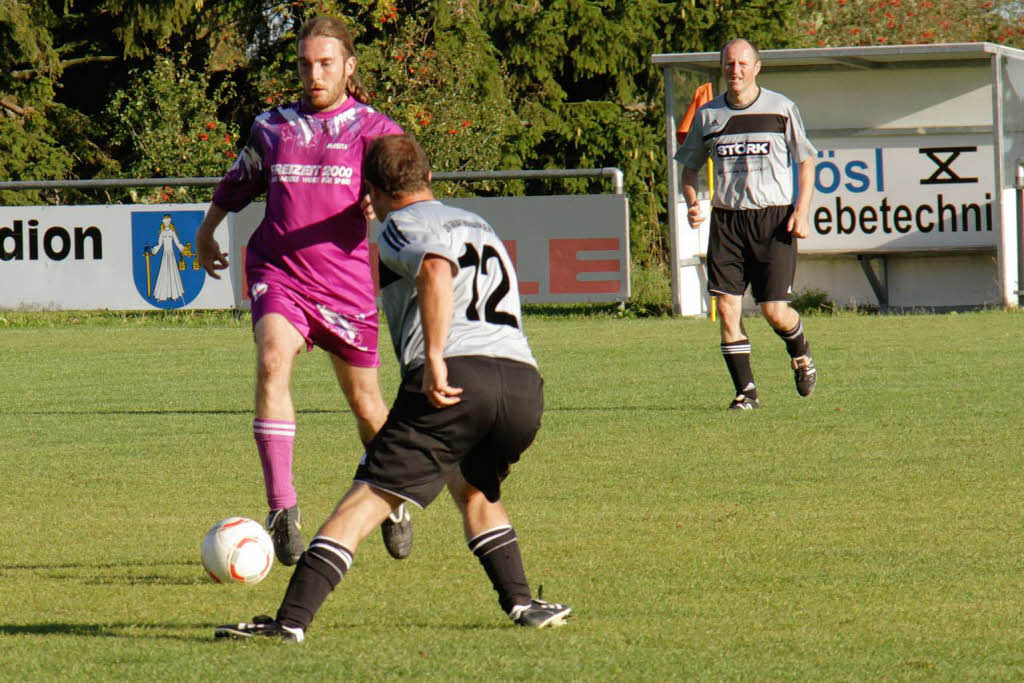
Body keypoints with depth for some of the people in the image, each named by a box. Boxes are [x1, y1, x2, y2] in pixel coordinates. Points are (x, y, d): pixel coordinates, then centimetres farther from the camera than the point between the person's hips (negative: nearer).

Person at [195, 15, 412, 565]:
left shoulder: (374, 130, 1)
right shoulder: (272, 127, 10)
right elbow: (238, 184, 27)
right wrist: (206, 232, 32)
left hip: (347, 286, -1)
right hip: (278, 275, 1)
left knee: (364, 402, 11)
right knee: (272, 360, -27)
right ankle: (282, 509, -33)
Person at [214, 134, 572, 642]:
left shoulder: (401, 226, 9)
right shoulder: (478, 225, 32)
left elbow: (436, 269, -13)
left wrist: (434, 358, -19)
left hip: (458, 376, -6)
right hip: (525, 383, 6)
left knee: (363, 503, -8)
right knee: (476, 491, 33)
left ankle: (291, 619, -17)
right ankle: (522, 603, 20)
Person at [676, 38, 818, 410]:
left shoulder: (780, 108, 1)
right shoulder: (708, 115, 7)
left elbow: (806, 161, 7)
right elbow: (689, 166, 18)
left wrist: (801, 211, -4)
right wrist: (692, 204, -1)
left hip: (774, 217, -2)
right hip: (727, 220, 2)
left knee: (775, 311, -6)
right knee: (727, 309, -8)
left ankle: (801, 354, 27)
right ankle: (746, 391, 1)